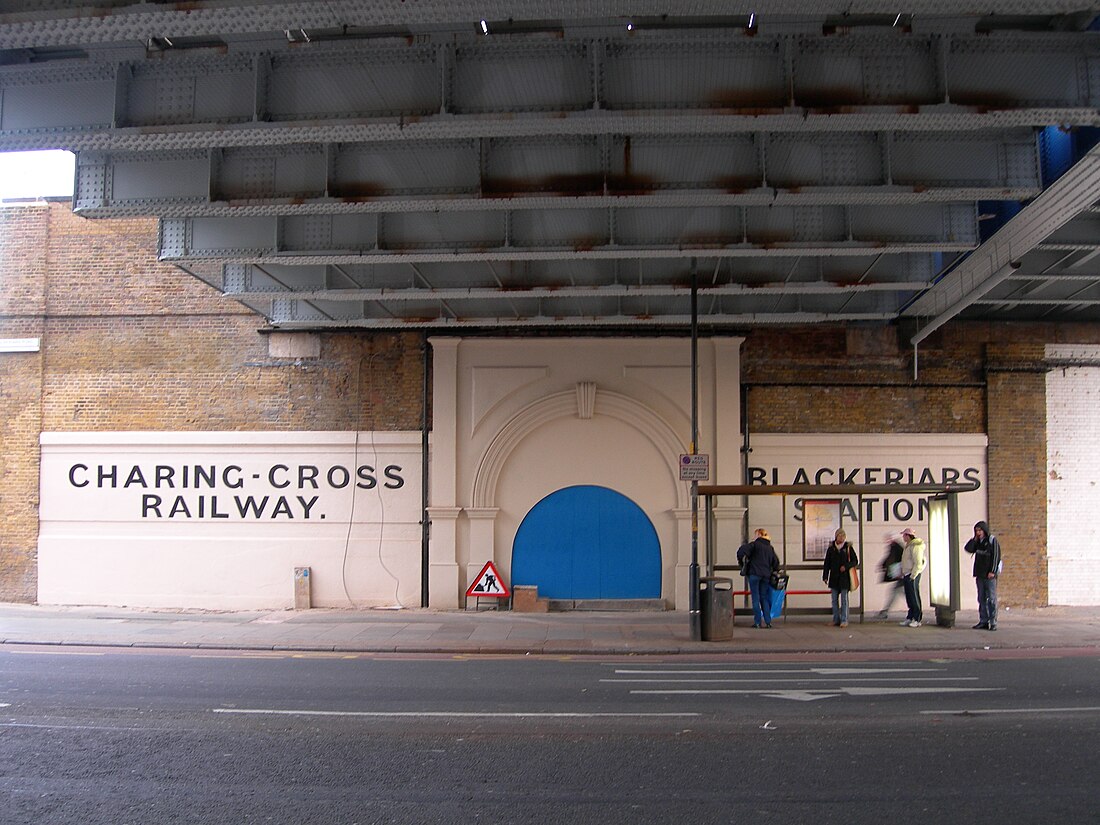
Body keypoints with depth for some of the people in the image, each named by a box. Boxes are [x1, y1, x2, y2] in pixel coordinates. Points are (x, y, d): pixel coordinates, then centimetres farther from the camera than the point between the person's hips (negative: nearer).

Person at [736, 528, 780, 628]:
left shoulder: (755, 544, -3)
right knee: (764, 598, 13)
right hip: (766, 575, 5)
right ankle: (768, 621, 7)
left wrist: (740, 560, 2)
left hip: (755, 574, -5)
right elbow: (775, 561, 12)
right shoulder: (770, 548, 15)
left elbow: (741, 551, -14)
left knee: (756, 598, -2)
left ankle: (757, 622, -4)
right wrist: (775, 571, 22)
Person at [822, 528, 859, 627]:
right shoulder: (831, 548, 6)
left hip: (844, 577, -3)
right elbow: (827, 563, 9)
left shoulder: (848, 547, 0)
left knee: (844, 599, -2)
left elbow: (855, 561, 3)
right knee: (834, 600, 7)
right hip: (834, 577, 3)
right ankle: (836, 620, 14)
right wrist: (825, 576, 5)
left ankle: (844, 620, 1)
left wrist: (846, 566, -13)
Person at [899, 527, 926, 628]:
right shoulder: (908, 546, 15)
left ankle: (917, 619, -2)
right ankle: (910, 618, 16)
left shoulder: (915, 547, -16)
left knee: (914, 597, -6)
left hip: (912, 576, -10)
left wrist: (912, 576, -20)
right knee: (909, 598, 12)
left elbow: (918, 563, -20)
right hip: (907, 575, 10)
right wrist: (903, 574, 19)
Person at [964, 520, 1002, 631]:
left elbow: (996, 556, -10)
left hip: (990, 575, -7)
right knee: (982, 599, 7)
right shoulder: (978, 542, 14)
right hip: (980, 575, 7)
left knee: (991, 599, -5)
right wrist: (975, 539, 0)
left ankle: (993, 622, -3)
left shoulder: (992, 541, -4)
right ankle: (983, 621, 11)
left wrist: (992, 571, -16)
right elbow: (968, 549, 4)